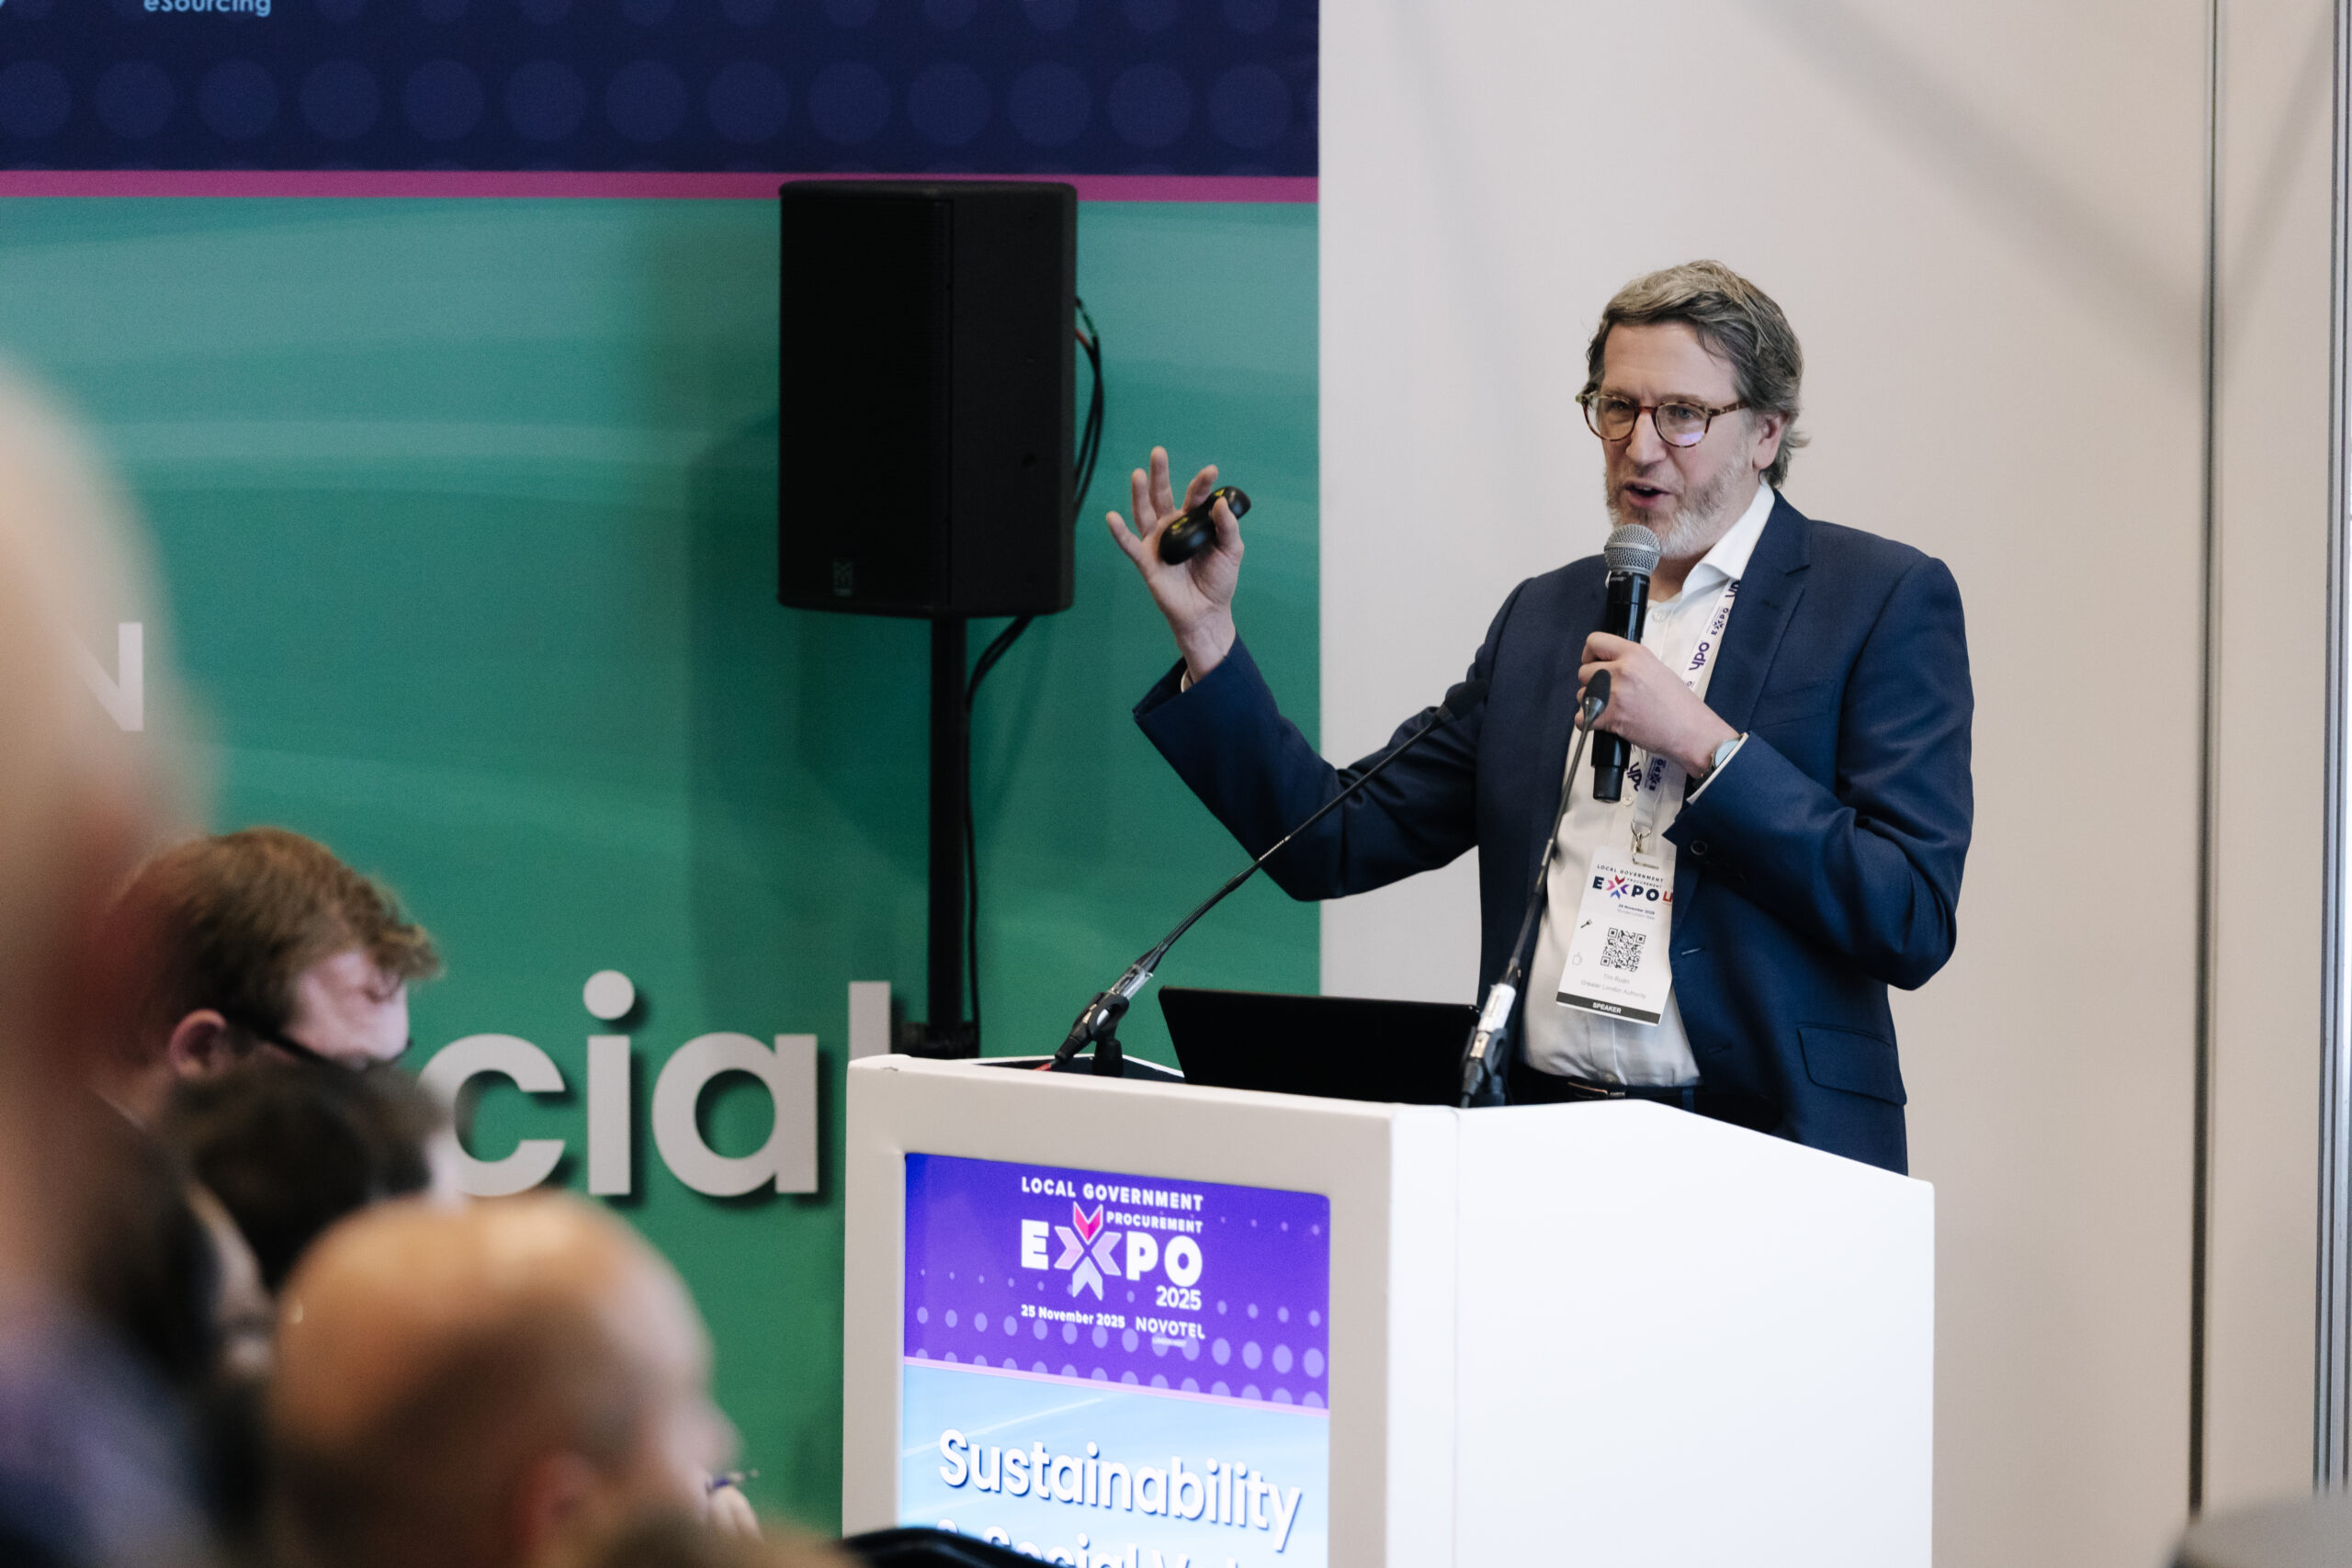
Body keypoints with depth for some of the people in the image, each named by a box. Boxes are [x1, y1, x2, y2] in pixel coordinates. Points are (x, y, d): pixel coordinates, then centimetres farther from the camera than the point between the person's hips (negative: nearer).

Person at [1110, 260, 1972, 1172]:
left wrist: (1704, 745, -11)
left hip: (1755, 1164, -5)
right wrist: (1205, 633, 10)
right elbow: (1341, 845, 17)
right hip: (1538, 1140, 5)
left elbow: (1913, 925, -7)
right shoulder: (1542, 616, 20)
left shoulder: (1887, 600, 3)